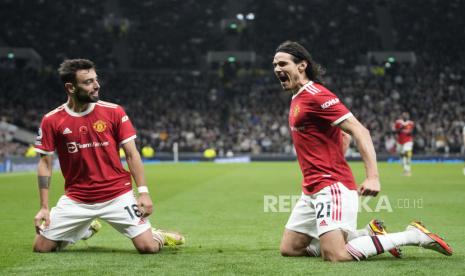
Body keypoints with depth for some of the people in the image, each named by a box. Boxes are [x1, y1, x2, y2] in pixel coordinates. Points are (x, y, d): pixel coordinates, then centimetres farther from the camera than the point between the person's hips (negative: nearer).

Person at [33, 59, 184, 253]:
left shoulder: (114, 112, -5)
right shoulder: (51, 121, -4)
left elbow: (132, 154, -2)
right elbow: (45, 163, 1)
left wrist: (143, 192, -11)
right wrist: (44, 207, -4)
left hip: (117, 196, -1)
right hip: (76, 199, 1)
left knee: (148, 247, -13)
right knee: (41, 247, 1)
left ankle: (158, 236, 27)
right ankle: (86, 229, 30)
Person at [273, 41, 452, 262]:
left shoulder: (316, 95, -12)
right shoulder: (297, 99, 18)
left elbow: (359, 131, -20)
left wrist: (372, 176, -30)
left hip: (330, 188, -10)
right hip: (311, 191, 10)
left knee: (335, 256, -22)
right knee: (289, 249, 7)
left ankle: (415, 236, -7)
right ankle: (367, 235, 12)